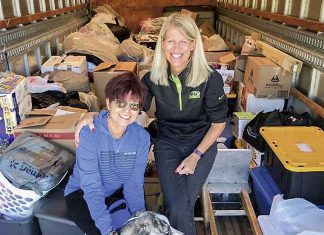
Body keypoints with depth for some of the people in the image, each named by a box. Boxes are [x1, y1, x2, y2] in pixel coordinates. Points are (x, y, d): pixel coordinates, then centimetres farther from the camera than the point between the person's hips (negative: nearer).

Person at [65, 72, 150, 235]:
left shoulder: (142, 137, -13)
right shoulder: (89, 134, -25)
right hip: (82, 193, -3)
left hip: (119, 193, 3)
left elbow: (134, 183, -13)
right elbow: (91, 187, -27)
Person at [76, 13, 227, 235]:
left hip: (202, 143, -1)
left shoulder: (210, 78, -18)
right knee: (177, 208, -12)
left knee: (183, 205, -13)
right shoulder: (153, 77, -11)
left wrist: (195, 155, -12)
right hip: (167, 143, 1)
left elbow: (219, 122, -7)